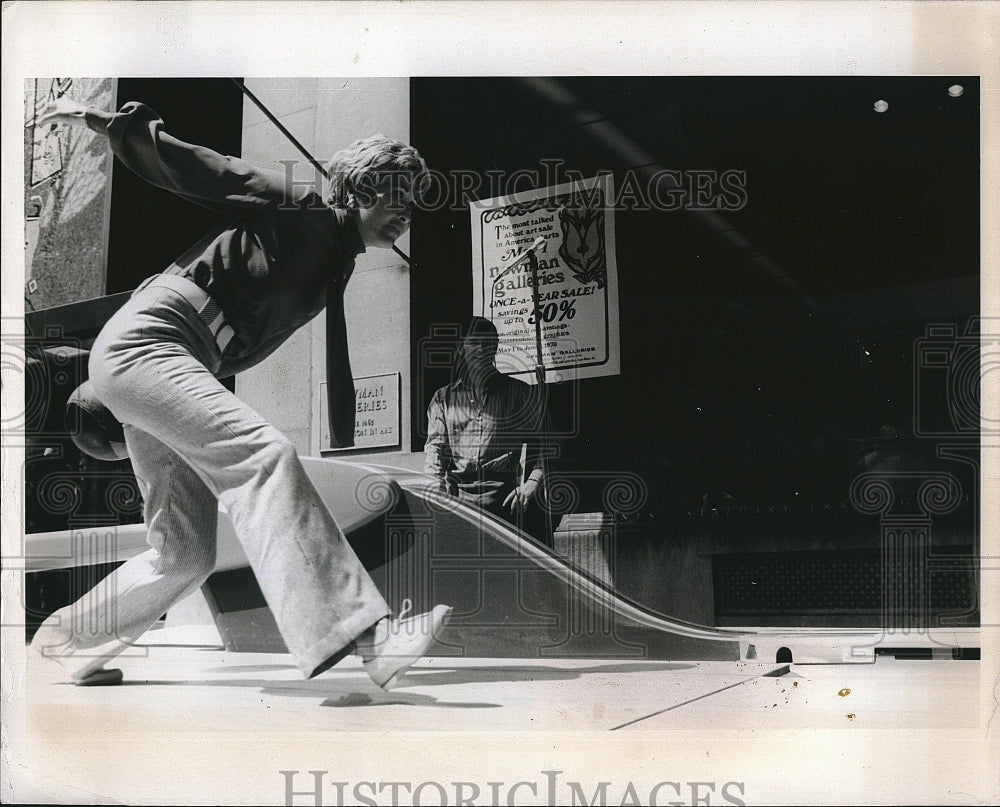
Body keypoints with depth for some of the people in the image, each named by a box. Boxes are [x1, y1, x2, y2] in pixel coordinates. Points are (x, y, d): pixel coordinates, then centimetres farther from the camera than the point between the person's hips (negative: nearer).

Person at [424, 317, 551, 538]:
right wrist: (436, 484, -5)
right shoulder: (443, 398, 21)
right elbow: (434, 445, 12)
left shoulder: (520, 393, 15)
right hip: (457, 496, 2)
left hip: (504, 496, -1)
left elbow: (541, 442, 10)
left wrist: (534, 480, -6)